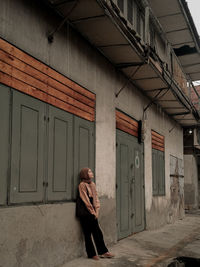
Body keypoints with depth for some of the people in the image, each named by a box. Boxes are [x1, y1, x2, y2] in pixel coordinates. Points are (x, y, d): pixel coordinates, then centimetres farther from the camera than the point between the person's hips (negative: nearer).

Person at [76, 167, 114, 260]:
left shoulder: (92, 184, 11)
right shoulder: (82, 185, -12)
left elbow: (96, 198, 11)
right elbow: (86, 200, -13)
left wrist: (96, 211, 1)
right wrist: (93, 212, -9)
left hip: (93, 213, 7)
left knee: (97, 232, 10)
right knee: (88, 234, 4)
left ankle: (103, 252, 17)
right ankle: (92, 254, 13)